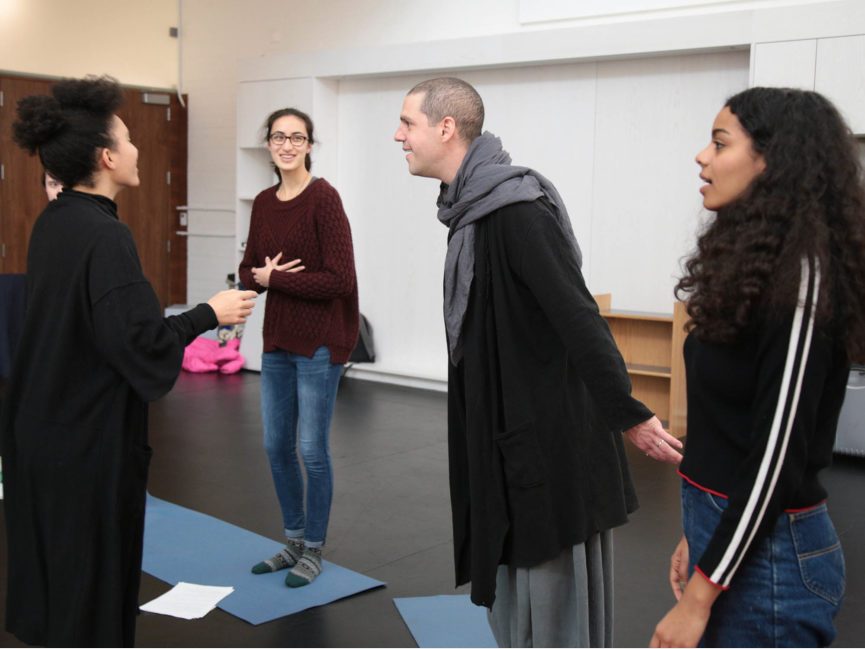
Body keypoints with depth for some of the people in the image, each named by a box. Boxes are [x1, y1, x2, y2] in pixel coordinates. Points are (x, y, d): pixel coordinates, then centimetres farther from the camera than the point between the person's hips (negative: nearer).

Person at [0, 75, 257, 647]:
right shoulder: (106, 235, -21)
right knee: (94, 571, 7)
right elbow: (137, 338, -24)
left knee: (50, 560, 22)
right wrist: (208, 314, -13)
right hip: (91, 434, -9)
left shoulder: (52, 223, 6)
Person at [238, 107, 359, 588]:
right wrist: (262, 275, -12)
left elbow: (339, 279, -19)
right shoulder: (263, 203, 8)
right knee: (276, 447, 14)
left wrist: (275, 279, -13)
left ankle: (314, 550, 21)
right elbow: (248, 271, 11)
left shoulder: (323, 198, -13)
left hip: (319, 342, -7)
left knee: (312, 449, 3)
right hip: (277, 340, 7)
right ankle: (293, 542, 31)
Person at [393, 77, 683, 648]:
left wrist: (628, 415, -25)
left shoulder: (515, 209, -20)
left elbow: (577, 317, -24)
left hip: (555, 436, -9)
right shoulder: (474, 207, 9)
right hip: (509, 430, 9)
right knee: (514, 600, 20)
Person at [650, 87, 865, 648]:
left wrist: (699, 595, -18)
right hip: (724, 525, 8)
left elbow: (778, 454, -21)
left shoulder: (801, 277, -18)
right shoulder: (752, 265, 7)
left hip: (767, 552, -8)